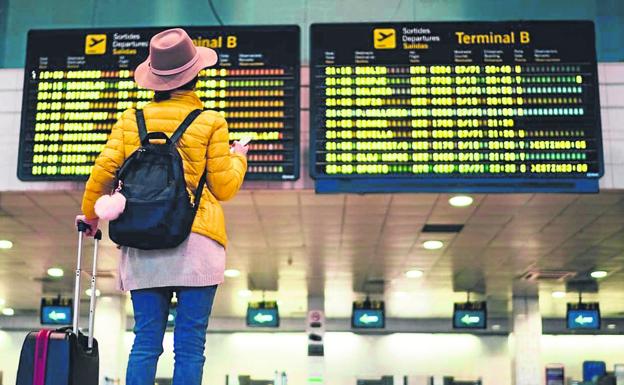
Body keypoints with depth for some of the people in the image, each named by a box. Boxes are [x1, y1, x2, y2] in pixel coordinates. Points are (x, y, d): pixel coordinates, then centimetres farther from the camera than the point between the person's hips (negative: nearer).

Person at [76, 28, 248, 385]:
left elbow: (104, 172, 4)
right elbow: (223, 187, 1)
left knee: (145, 342, 7)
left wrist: (90, 214, 23)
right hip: (196, 243, -3)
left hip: (142, 245, 3)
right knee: (190, 346, 0)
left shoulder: (132, 120, 8)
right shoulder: (210, 123, 0)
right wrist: (238, 158, 22)